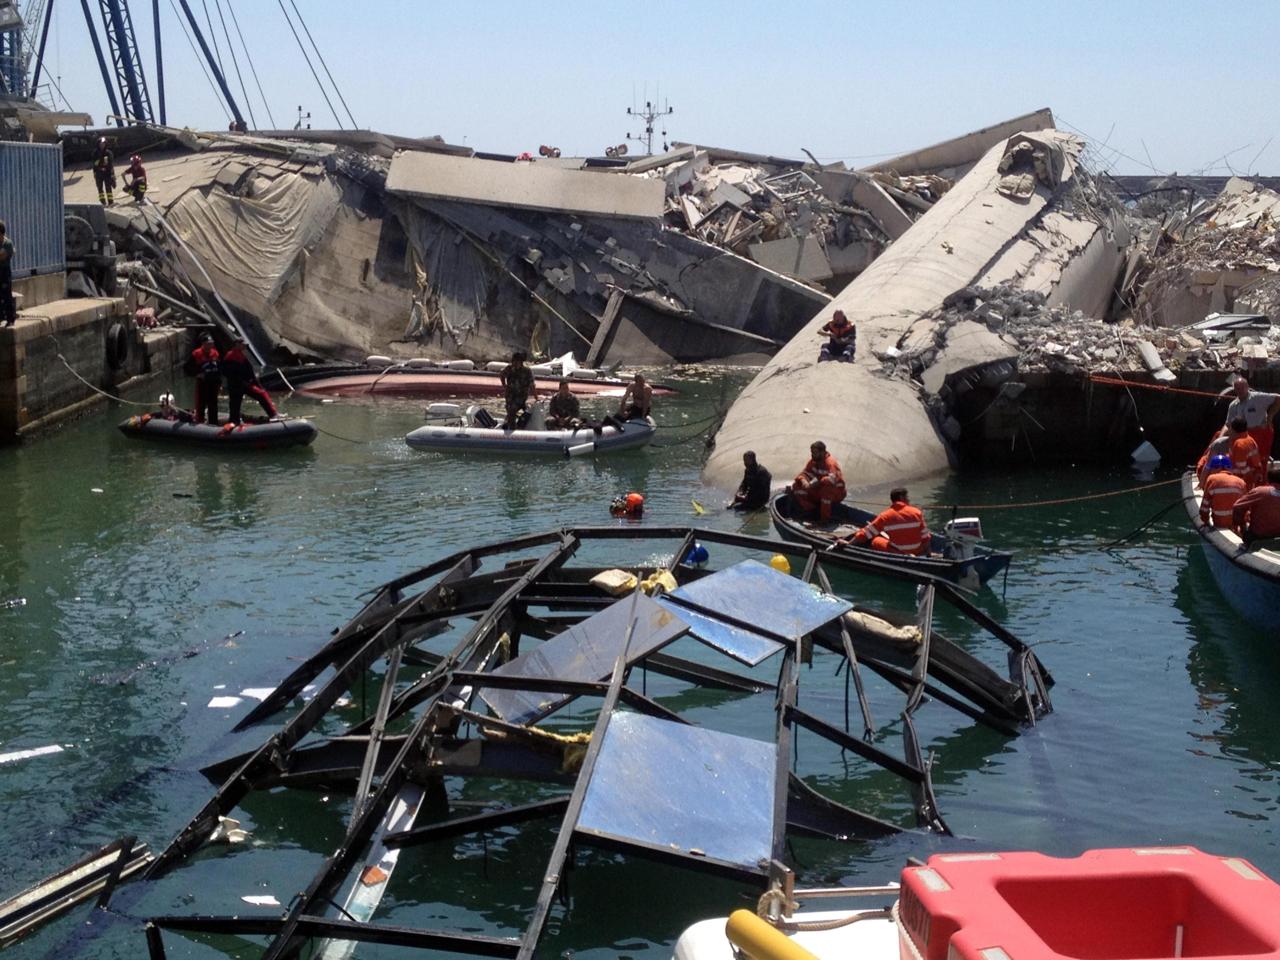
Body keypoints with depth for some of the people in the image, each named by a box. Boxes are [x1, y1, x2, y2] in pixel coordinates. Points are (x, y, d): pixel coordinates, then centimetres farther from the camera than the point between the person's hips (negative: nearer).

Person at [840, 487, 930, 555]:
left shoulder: (885, 516, -9)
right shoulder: (916, 512, -7)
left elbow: (866, 533, -6)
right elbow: (925, 536, -5)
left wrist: (849, 543, 3)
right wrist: (926, 554, 8)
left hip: (896, 552, -1)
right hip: (917, 552, 1)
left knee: (874, 540, 16)